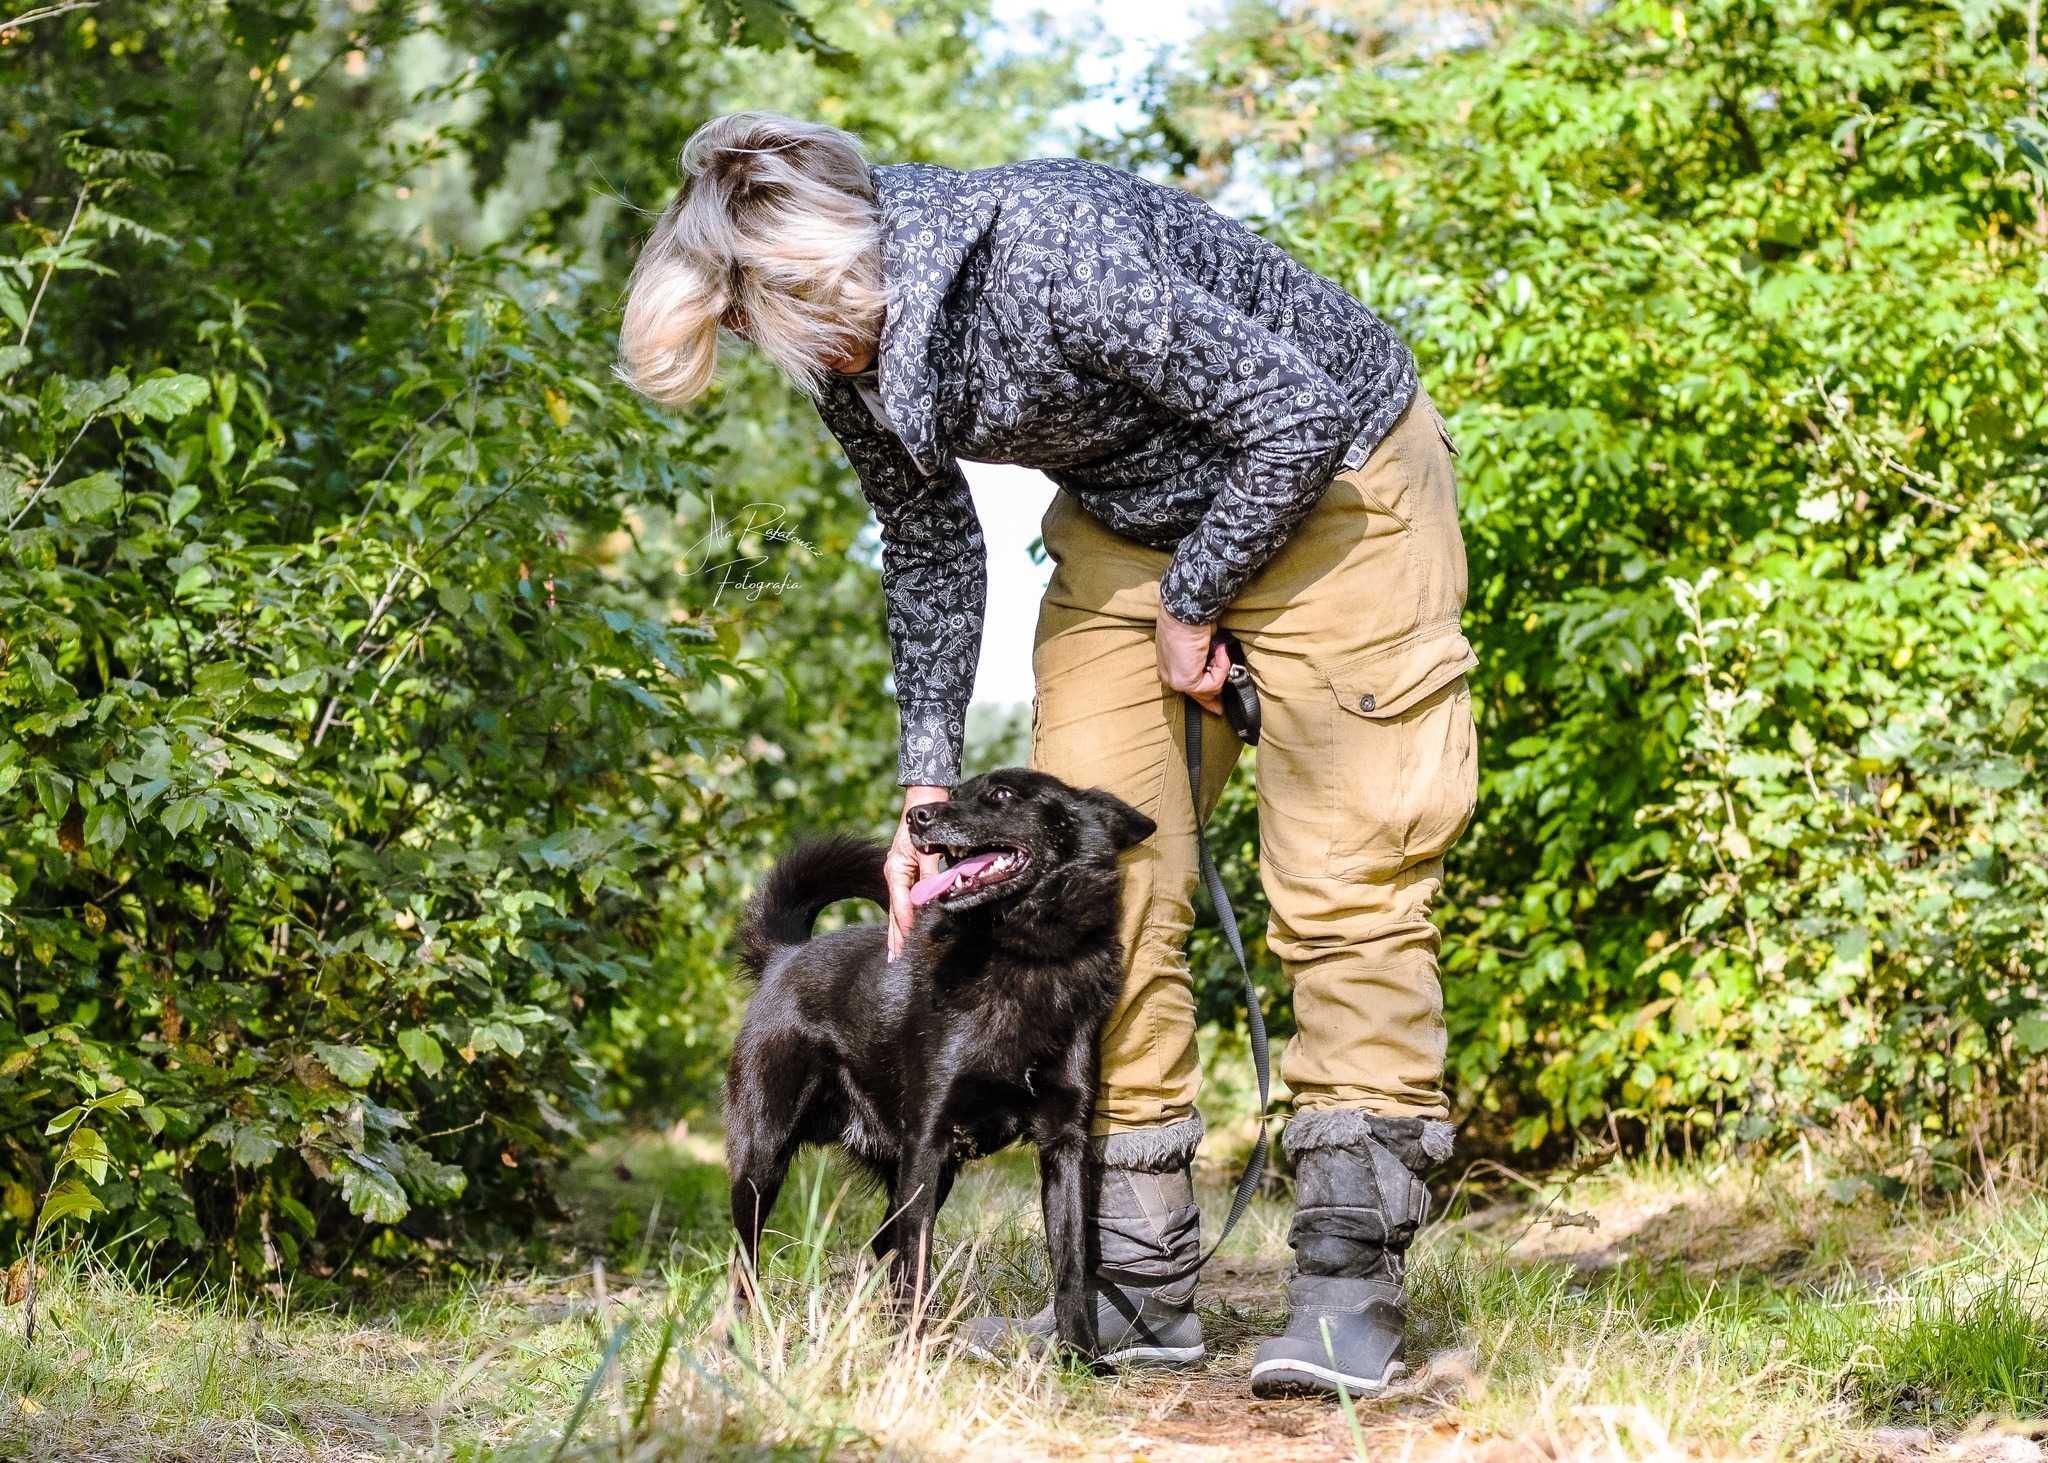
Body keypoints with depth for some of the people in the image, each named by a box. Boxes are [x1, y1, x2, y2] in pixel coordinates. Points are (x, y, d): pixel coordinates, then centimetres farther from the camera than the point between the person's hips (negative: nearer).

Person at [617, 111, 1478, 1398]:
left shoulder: (1053, 259, -35)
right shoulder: (847, 343, -9)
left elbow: (1295, 415, -28)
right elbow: (931, 546, 6)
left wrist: (1191, 607, -16)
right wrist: (928, 783, -1)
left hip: (1328, 476, -8)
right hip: (1126, 515, 8)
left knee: (1346, 887, -11)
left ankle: (1352, 1286, -9)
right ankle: (1141, 1284, 5)